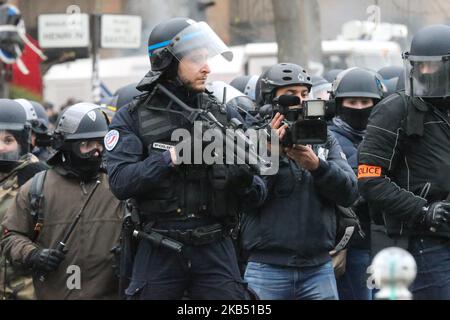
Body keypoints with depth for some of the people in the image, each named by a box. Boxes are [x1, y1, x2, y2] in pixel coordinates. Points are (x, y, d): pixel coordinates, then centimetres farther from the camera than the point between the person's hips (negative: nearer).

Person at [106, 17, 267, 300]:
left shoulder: (224, 117, 8)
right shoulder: (132, 118, 2)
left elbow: (259, 194, 7)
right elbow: (121, 182, -12)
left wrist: (245, 183, -16)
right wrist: (174, 156, -20)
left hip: (216, 251, 2)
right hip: (159, 253, -2)